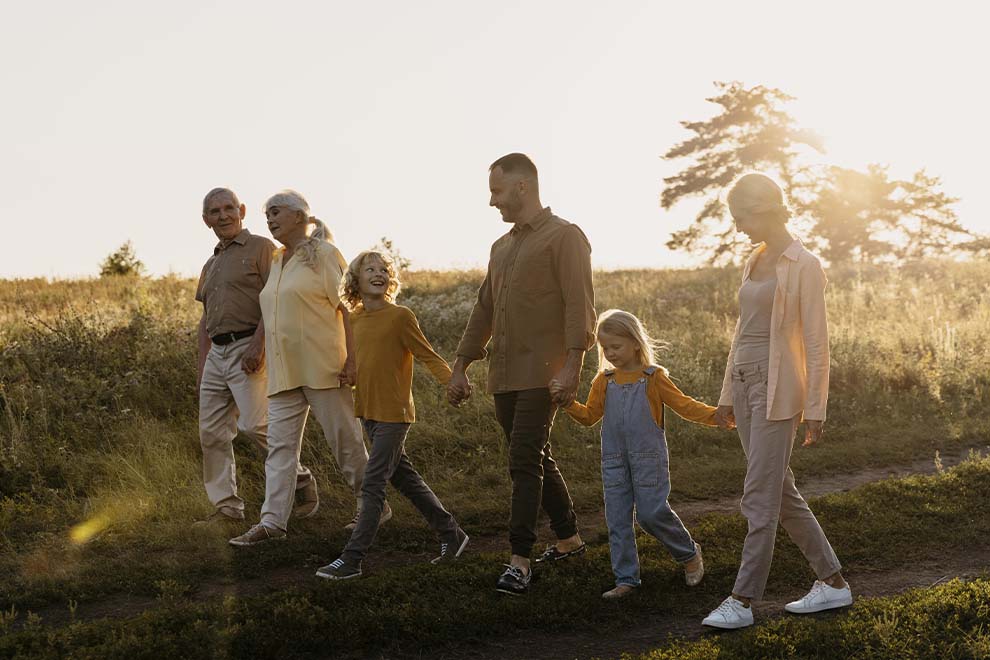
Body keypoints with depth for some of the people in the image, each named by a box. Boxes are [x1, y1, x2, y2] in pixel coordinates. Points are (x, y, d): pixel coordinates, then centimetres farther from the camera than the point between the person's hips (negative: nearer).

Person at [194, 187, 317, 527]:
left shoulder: (261, 248, 0)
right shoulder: (211, 265, 22)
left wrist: (257, 343, -20)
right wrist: (202, 364, 18)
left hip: (248, 349, -8)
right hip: (217, 352, 8)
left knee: (254, 423, -17)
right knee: (212, 432, 3)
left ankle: (302, 481, 4)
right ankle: (226, 508, 9)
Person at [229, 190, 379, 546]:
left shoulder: (324, 255, -5)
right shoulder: (275, 262, 17)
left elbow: (347, 308, -9)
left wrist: (351, 359, -16)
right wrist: (259, 352, 15)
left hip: (321, 366, -7)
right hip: (283, 370, 7)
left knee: (345, 439, 2)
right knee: (280, 444, 1)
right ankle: (273, 520, -1)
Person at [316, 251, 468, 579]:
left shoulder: (400, 316, -11)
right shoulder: (353, 319, 8)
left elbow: (428, 355, -11)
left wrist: (453, 381, -23)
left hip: (394, 414, -7)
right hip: (368, 412, 7)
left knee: (372, 486, -7)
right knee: (404, 477, 15)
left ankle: (351, 559, -4)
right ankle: (451, 533, 29)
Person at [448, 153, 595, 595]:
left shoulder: (564, 236, -4)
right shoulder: (503, 247, 21)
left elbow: (579, 306, -13)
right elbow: (483, 310, 23)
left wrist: (572, 366, -22)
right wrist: (460, 368, 19)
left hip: (541, 374, -8)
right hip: (504, 375, 8)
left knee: (525, 461, -13)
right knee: (536, 460, 14)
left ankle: (519, 561, -13)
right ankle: (569, 538, 28)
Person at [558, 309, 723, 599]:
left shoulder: (653, 377, -3)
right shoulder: (604, 380, 9)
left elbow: (683, 405, -4)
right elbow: (590, 416, 14)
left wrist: (715, 414, -18)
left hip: (648, 457, -4)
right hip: (613, 460, 5)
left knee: (652, 512, -8)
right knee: (617, 519, 3)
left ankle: (689, 553, 18)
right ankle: (626, 579, 10)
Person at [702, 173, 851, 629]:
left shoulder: (804, 266, -10)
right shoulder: (756, 261, 14)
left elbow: (817, 343, -11)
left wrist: (815, 409, -13)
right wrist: (727, 394, 18)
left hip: (778, 388, -9)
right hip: (746, 384, 9)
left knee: (760, 497, -6)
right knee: (780, 492, 12)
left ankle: (743, 601, -1)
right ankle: (833, 582, 21)